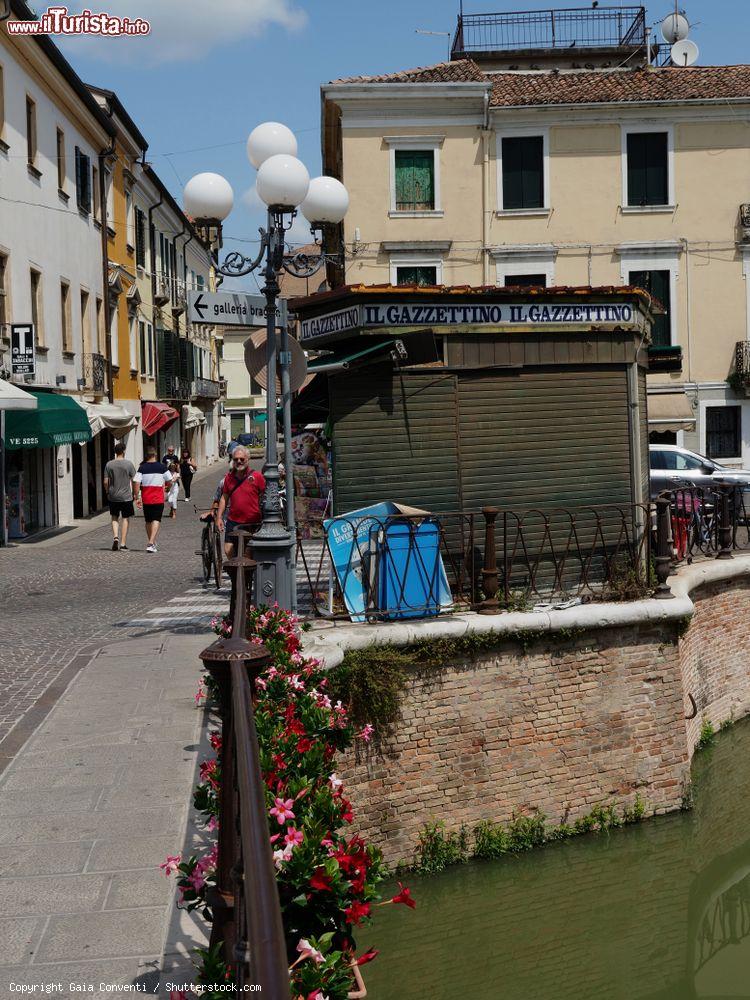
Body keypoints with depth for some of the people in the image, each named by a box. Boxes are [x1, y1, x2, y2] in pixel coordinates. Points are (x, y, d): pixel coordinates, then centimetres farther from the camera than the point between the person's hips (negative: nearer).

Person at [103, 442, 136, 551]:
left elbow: (106, 482, -1)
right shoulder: (129, 464, -6)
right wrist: (134, 493, 8)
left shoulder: (109, 464, -1)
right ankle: (123, 544, 4)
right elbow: (134, 480, -4)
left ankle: (115, 537, -6)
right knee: (125, 519, 5)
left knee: (114, 518, 15)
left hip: (113, 497, 2)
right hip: (126, 496, -2)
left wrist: (108, 492, 14)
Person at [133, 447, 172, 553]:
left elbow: (136, 482, -9)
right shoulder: (162, 467, -3)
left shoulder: (142, 468, -2)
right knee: (156, 520, -5)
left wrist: (137, 497, -2)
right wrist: (164, 486, 26)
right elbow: (169, 480, 4)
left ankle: (152, 543, 27)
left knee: (148, 521, 15)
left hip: (146, 499, 2)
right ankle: (151, 543, -22)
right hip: (158, 499, -2)